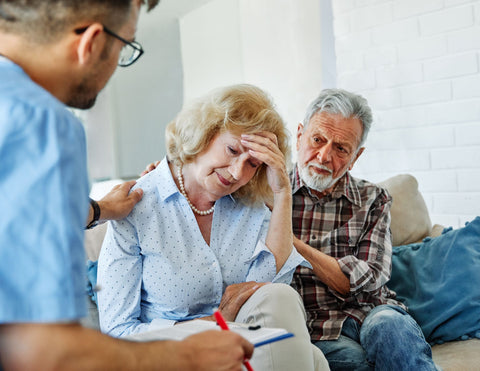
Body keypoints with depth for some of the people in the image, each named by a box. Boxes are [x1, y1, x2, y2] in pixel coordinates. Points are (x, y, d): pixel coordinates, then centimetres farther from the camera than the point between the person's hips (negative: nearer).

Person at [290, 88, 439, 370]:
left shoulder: (373, 200, 10)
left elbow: (368, 281, -3)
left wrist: (292, 242, -10)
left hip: (367, 313, 2)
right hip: (303, 323, -2)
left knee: (388, 323, -32)